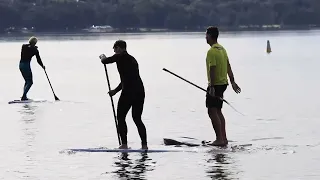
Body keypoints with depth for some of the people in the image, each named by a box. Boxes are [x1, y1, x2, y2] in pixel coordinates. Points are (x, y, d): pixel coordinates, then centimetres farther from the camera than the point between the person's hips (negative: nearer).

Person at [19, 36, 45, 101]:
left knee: (27, 81, 19)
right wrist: (42, 66, 16)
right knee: (30, 82, 0)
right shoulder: (35, 50, -7)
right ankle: (24, 96, -13)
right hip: (26, 65, -7)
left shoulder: (24, 46, 5)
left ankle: (24, 96, 14)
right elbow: (38, 60, -2)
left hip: (21, 64, 7)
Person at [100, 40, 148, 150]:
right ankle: (144, 144, 8)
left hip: (128, 92, -7)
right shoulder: (132, 59, 23)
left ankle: (124, 144, -2)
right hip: (140, 91, 7)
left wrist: (103, 57, 24)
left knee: (120, 117, 4)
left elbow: (105, 61, -1)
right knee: (137, 119, 14)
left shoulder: (120, 57, -2)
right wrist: (116, 90, 35)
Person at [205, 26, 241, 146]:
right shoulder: (222, 49, 13)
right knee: (218, 111, 15)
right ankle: (223, 138, 16)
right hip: (223, 83, 10)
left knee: (212, 111, -7)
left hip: (215, 84, -10)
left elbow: (212, 70, -22)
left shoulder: (211, 51, -16)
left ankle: (219, 139, -11)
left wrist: (211, 87, -23)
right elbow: (228, 67, 17)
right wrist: (232, 82, 20)